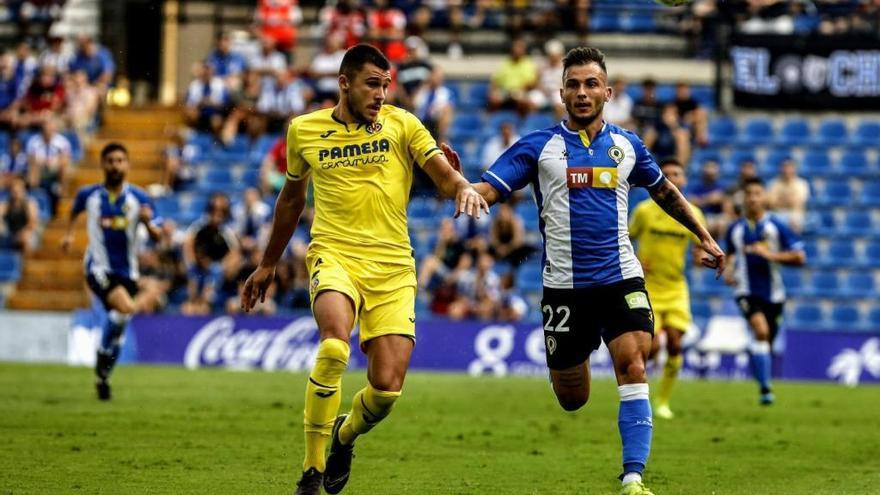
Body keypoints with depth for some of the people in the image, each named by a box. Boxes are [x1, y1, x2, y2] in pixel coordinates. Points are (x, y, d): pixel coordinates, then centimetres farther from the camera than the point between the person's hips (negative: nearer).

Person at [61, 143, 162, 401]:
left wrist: (149, 223, -25)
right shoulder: (89, 195, -2)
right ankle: (103, 357, -8)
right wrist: (69, 232, 26)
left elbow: (157, 236, -5)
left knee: (118, 326, 8)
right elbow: (76, 208, 23)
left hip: (127, 271, 3)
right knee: (126, 308, -27)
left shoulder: (139, 198, -2)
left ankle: (103, 377, 24)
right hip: (99, 268, -3)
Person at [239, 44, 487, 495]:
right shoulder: (304, 131, 7)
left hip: (393, 266, 1)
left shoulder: (401, 124, 4)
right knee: (335, 343, -31)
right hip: (334, 255, -1)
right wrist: (268, 265, 28)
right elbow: (292, 197, 22)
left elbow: (443, 174, -5)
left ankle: (345, 434, 30)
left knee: (387, 387, -8)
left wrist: (462, 187, -29)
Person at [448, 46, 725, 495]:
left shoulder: (626, 145, 8)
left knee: (633, 363, -21)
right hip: (565, 284, -1)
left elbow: (664, 191, 26)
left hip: (620, 277, 1)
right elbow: (486, 192, -9)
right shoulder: (538, 146, -1)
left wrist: (703, 236, 28)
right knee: (572, 400, 5)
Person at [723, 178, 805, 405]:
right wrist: (728, 270, 5)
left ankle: (763, 382, 36)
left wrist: (770, 255, -16)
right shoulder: (735, 229, 7)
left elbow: (799, 257, -5)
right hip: (746, 291, -1)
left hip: (773, 293, 1)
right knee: (761, 330, -25)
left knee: (767, 343, 9)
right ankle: (765, 386, -23)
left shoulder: (776, 226, 0)